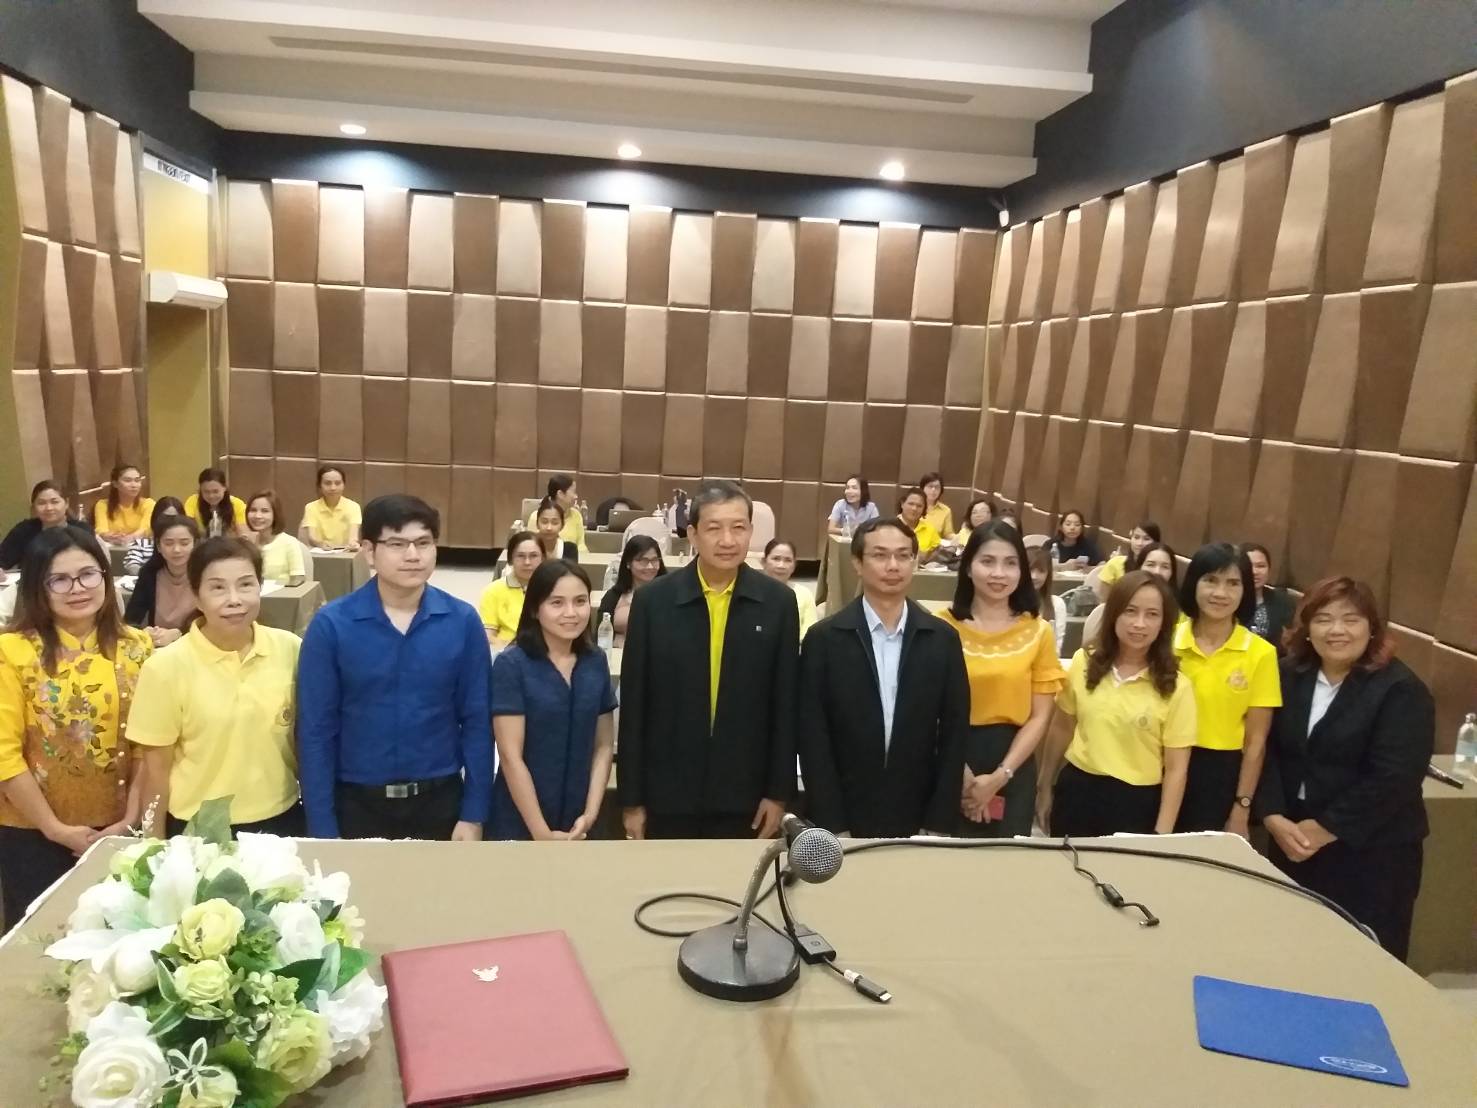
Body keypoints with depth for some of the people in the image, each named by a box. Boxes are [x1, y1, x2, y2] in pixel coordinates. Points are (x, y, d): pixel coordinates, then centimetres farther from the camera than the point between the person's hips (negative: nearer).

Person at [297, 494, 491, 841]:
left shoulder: (463, 621, -7)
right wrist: (323, 829, -6)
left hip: (439, 801, 1)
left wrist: (474, 814, -3)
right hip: (356, 804, 0)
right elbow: (316, 730, -6)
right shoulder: (330, 625, -10)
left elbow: (477, 720, -3)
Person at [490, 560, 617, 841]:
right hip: (519, 824, -3)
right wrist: (542, 832, -14)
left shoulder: (597, 662, 1)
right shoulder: (511, 664, -11)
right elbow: (510, 756, -13)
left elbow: (604, 745, 5)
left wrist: (590, 814, -4)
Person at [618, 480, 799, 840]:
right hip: (667, 794, 0)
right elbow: (633, 704, -3)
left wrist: (779, 792, 0)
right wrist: (631, 798, -2)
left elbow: (786, 704, 0)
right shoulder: (653, 600, -6)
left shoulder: (778, 602, -3)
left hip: (743, 794, 1)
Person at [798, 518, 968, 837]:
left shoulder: (943, 639, 1)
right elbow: (813, 739, -6)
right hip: (842, 821, -1)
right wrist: (833, 827, -10)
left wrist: (939, 824, -2)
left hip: (917, 821, 2)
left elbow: (954, 733, 2)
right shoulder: (824, 638, -6)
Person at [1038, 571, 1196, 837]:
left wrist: (1161, 835, -10)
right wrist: (1045, 789, 14)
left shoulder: (1176, 686, -9)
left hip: (1137, 803, -2)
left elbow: (1176, 769, -6)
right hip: (1077, 792, 2)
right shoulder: (1083, 662, -2)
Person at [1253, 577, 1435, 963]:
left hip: (1371, 852, -4)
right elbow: (1267, 751, 0)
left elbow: (1392, 779, -18)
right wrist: (1274, 819, -13)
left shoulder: (1401, 690, -9)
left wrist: (1323, 829, -17)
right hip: (1292, 842, 4)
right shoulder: (1290, 675, 5)